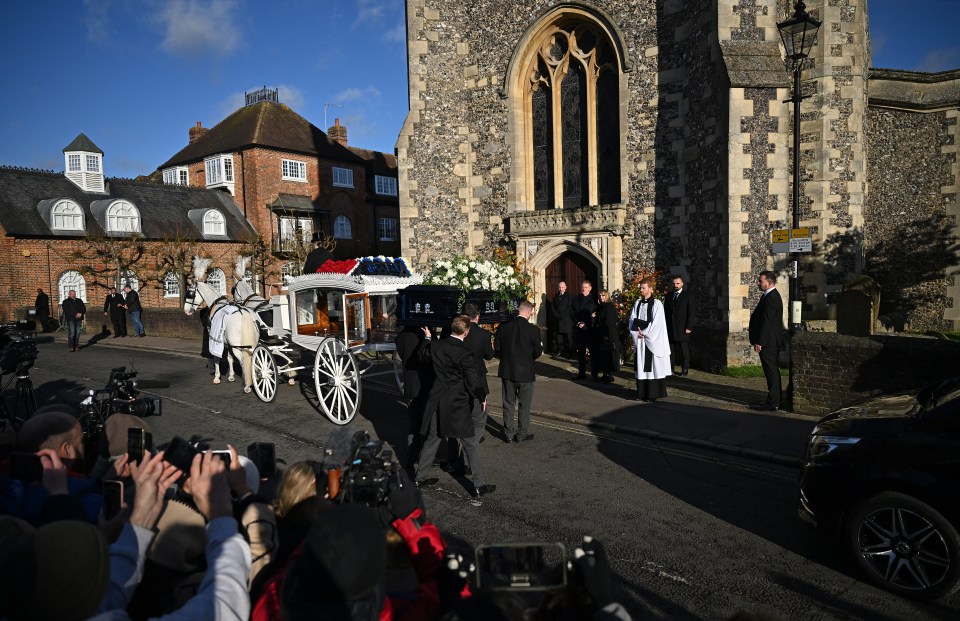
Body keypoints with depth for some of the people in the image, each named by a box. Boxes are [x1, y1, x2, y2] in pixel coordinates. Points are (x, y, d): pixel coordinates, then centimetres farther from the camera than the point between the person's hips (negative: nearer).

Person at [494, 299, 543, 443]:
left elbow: (497, 348, 0)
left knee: (508, 404, 14)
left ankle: (509, 433, 21)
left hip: (507, 371, 3)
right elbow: (538, 352, -9)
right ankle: (522, 434, 17)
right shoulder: (533, 329, -15)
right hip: (525, 372, -3)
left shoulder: (503, 327, -5)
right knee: (525, 404, 11)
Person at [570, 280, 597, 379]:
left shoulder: (594, 300, -1)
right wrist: (577, 323, -4)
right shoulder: (576, 300, 12)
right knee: (580, 352, 7)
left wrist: (586, 324, -13)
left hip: (590, 329, -4)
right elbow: (572, 314, 10)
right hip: (578, 329, 4)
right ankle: (581, 372, 13)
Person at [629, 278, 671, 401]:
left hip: (652, 340, -5)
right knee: (641, 366, 7)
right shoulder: (637, 304, 11)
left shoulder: (656, 304, -6)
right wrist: (636, 332, -8)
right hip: (639, 340, 6)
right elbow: (632, 320, 8)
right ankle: (642, 393, 13)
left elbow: (656, 323, -12)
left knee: (653, 367, -3)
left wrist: (644, 333, -11)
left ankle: (653, 394, 2)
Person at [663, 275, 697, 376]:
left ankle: (685, 369, 7)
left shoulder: (688, 295, 2)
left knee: (683, 349, 0)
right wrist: (664, 325, 6)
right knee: (670, 349, 3)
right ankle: (670, 368, 8)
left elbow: (692, 312, -3)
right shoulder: (669, 296, 15)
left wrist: (689, 327, -10)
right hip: (670, 328, 4)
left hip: (682, 328, -4)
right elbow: (665, 311, 15)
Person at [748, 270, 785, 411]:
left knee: (771, 372, -5)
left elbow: (767, 322, -22)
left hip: (768, 342, -11)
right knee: (771, 371, 15)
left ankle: (773, 404, 0)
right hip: (771, 342, 11)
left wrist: (759, 342, -20)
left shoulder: (771, 298, -18)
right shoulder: (771, 295, 14)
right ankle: (773, 401, 23)